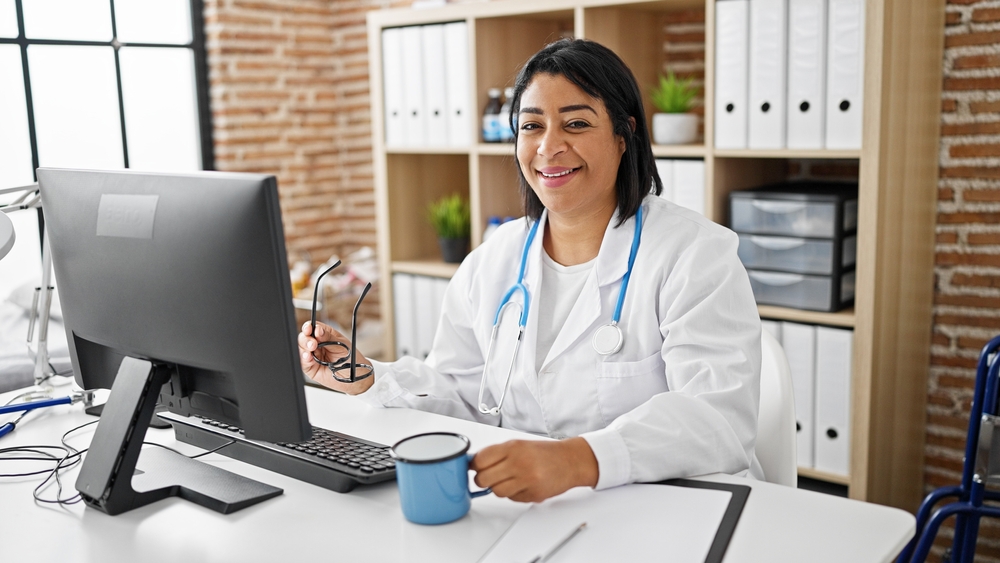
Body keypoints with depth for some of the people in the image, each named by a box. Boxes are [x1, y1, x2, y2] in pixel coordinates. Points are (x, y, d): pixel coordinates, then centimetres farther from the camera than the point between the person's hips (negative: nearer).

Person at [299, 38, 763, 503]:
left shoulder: (697, 256, -9)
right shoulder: (490, 263, 9)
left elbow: (719, 416, -21)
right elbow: (464, 398, 14)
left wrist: (579, 460, -37)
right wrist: (367, 379, -3)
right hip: (524, 517, 4)